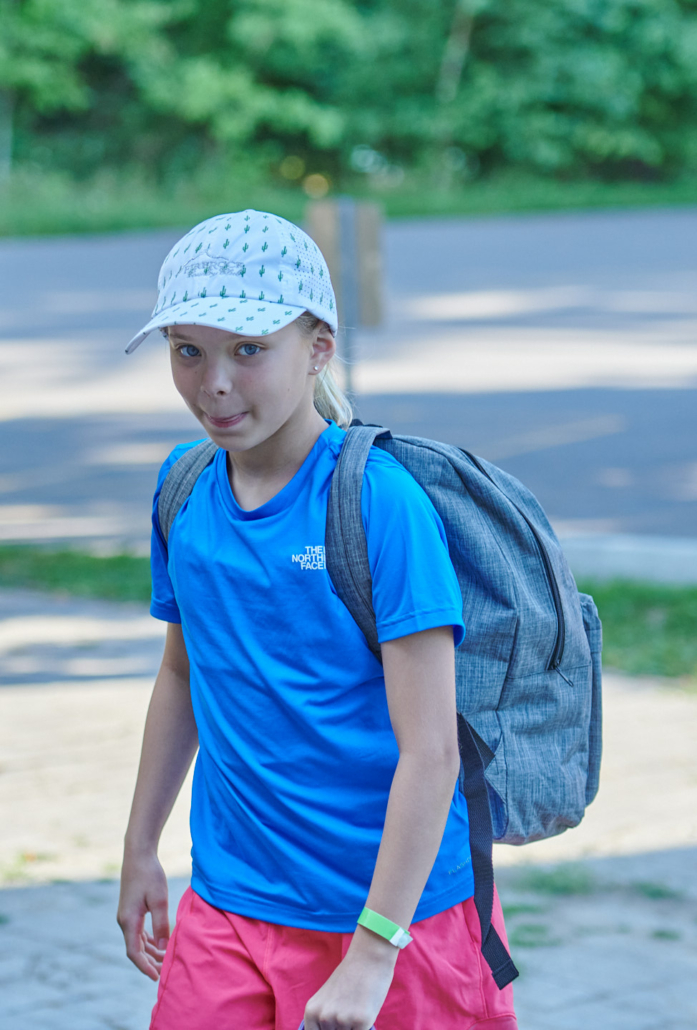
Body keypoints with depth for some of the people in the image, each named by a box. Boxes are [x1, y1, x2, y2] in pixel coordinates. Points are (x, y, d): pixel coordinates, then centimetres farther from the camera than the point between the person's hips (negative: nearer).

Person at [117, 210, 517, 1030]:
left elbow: (430, 752, -19)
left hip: (395, 909, -5)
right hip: (229, 897, 5)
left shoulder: (382, 503, -17)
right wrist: (140, 848, 22)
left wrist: (372, 955, -21)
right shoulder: (184, 488, 2)